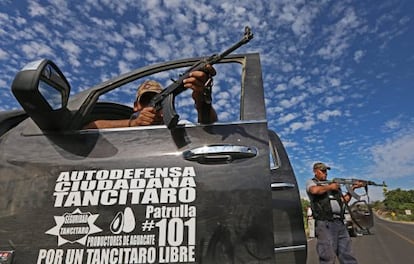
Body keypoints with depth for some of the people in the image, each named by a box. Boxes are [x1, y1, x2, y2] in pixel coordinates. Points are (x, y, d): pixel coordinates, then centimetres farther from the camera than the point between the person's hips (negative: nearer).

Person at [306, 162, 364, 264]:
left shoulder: (333, 184, 24)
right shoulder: (311, 182, 5)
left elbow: (345, 200, 21)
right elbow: (315, 190, -21)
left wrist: (353, 188, 11)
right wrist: (330, 187, -6)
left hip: (340, 223, 7)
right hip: (325, 224, -6)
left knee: (347, 255, 10)